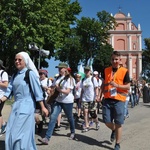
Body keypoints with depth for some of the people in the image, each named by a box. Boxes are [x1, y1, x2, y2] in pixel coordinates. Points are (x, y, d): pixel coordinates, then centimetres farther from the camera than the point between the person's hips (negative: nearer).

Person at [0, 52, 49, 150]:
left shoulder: (30, 73, -9)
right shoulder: (15, 75, 12)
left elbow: (37, 91, -10)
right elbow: (9, 91, 9)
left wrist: (43, 107, -11)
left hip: (26, 106, -7)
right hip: (16, 106, 7)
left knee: (20, 133, -5)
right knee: (11, 133, 9)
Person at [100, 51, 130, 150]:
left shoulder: (124, 71, -3)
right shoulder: (106, 70, 9)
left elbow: (128, 87, -4)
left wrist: (117, 85, -19)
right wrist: (100, 95, 12)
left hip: (119, 100, -3)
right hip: (107, 99, 4)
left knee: (118, 124, 3)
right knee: (107, 121, 5)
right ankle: (114, 130, 40)